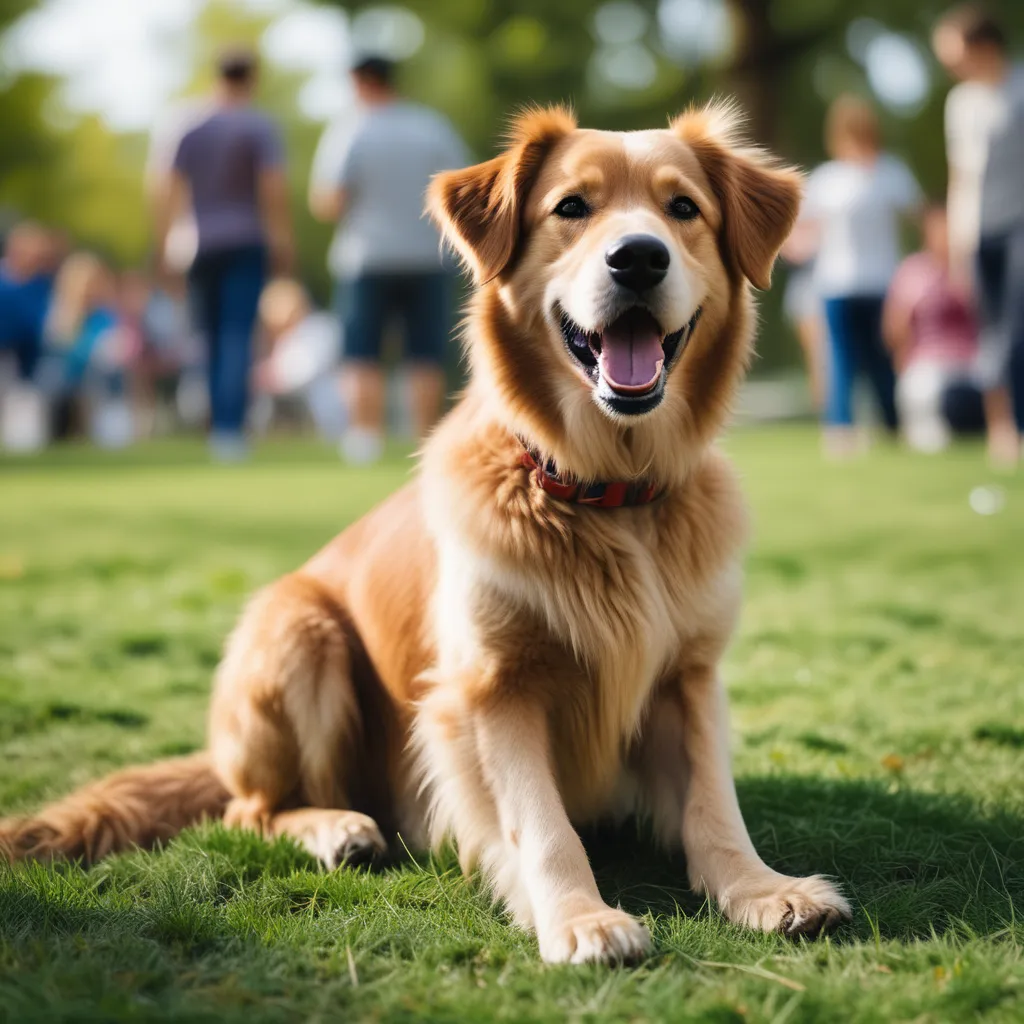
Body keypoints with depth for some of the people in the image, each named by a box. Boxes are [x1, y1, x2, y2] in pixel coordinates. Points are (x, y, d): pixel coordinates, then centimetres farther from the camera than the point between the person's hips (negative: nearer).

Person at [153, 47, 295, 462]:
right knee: (238, 336, -9)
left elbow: (168, 191, 6)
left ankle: (219, 427, 17)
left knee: (213, 337, 12)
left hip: (202, 248, 4)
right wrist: (283, 240, -3)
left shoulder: (192, 129, 9)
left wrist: (164, 248, 8)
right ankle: (229, 428, -19)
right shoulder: (260, 128, -2)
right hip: (246, 244, -4)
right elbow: (273, 187, -11)